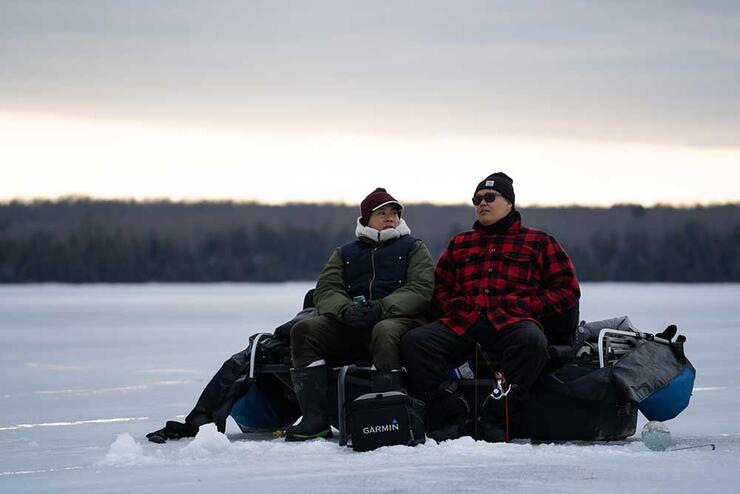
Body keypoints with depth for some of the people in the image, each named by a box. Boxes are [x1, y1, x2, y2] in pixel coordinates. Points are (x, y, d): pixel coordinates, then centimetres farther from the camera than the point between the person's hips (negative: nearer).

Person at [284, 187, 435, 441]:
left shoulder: (413, 248, 16)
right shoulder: (344, 254, 24)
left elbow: (421, 288, -1)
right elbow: (325, 291, 9)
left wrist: (382, 307, -18)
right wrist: (346, 310, -15)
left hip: (398, 318, -4)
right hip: (349, 325, 4)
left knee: (384, 332, -39)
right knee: (303, 330, -21)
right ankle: (316, 419, -28)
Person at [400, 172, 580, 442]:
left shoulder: (538, 242, 18)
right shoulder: (459, 243, 29)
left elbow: (567, 291, 12)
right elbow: (438, 287, 29)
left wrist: (525, 306, -2)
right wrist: (452, 307, 5)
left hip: (511, 322, -3)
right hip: (460, 325, 3)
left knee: (531, 341, -40)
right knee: (414, 341, -25)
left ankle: (495, 420, -32)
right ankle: (451, 417, -27)